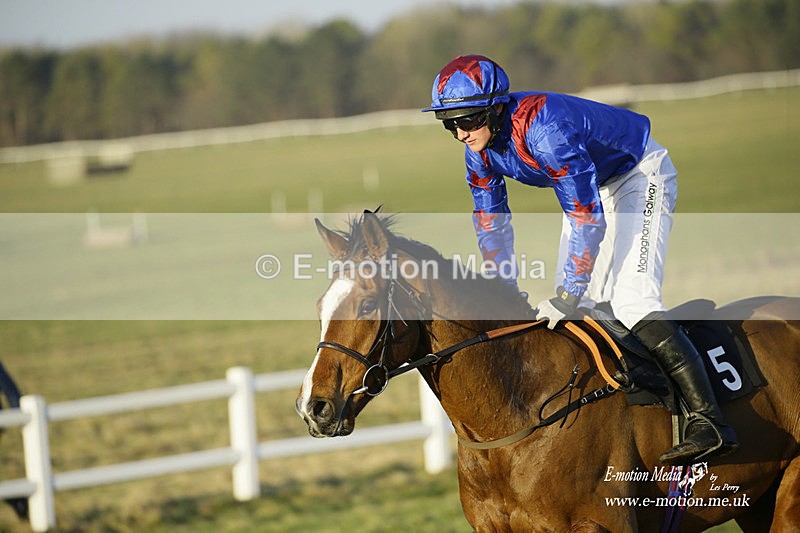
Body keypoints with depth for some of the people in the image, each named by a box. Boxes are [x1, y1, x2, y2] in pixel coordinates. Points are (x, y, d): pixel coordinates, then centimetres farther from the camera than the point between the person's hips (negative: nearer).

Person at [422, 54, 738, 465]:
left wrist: (569, 294, -31)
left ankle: (710, 421, -30)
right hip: (590, 186, 9)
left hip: (640, 177, -9)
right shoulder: (481, 146, -10)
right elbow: (490, 222, 4)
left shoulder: (544, 130, -36)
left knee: (631, 300, -23)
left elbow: (588, 219, -34)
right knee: (571, 309, 3)